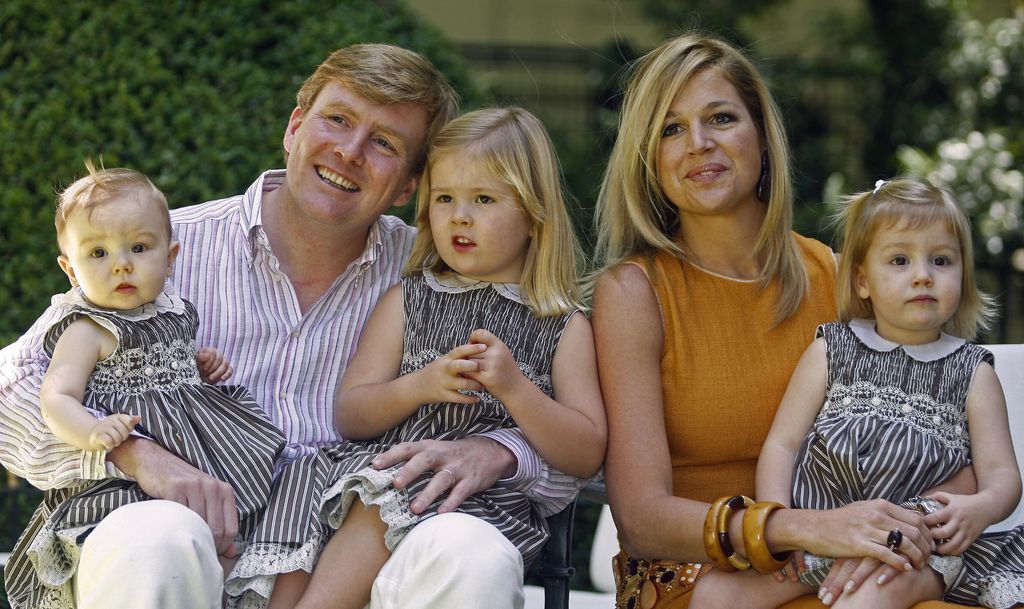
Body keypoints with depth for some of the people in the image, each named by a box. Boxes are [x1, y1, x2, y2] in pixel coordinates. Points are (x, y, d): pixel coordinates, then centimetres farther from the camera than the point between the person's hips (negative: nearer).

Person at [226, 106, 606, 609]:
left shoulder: (564, 327, 12)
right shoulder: (406, 302, 19)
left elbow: (586, 456, 4)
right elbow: (349, 414, 11)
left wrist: (513, 387, -11)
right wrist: (419, 386, -9)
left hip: (484, 498, -3)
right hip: (379, 468, 3)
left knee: (376, 515, -34)